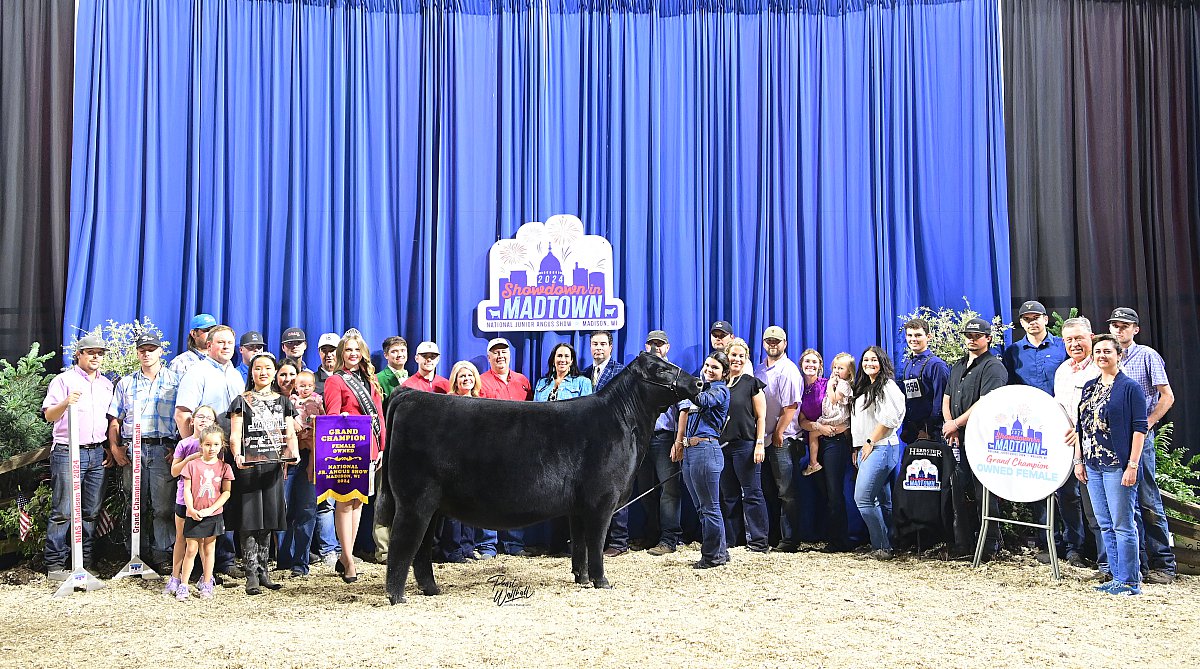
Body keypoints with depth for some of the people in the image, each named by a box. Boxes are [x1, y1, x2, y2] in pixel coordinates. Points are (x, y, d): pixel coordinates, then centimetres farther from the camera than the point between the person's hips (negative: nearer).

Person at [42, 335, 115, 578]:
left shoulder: (107, 384, 17)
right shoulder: (64, 380, 1)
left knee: (91, 512, 6)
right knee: (63, 511, -6)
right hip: (68, 452, -5)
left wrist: (110, 447, 14)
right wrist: (66, 402, -26)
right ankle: (54, 565, 0)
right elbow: (49, 415, -7)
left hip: (97, 454, 5)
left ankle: (85, 562, 12)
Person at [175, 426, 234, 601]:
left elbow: (226, 492, -1)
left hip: (214, 515, 1)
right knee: (191, 550, 2)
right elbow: (187, 489, -3)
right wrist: (191, 510, -15)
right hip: (193, 515, -1)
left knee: (209, 549, 10)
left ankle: (206, 585, 19)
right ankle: (183, 585, 10)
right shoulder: (192, 464, -2)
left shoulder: (224, 467, 0)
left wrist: (210, 509, -11)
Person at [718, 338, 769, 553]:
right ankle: (730, 540, 18)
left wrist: (760, 444, -11)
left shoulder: (752, 383, 0)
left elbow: (761, 417, -2)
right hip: (723, 446, 5)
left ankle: (758, 541, 1)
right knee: (728, 495, 10)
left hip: (745, 445, -5)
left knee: (752, 494, -3)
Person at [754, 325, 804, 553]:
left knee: (786, 492, -4)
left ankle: (789, 540, -1)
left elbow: (790, 407, -15)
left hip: (782, 440, -8)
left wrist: (778, 433, -12)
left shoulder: (788, 371, -9)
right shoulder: (759, 370, 15)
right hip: (762, 437, 8)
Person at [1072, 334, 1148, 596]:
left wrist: (1132, 465, -15)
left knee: (1123, 525, -4)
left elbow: (1140, 427, -9)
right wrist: (1078, 460, 13)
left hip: (1118, 466, -7)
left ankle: (1130, 582, 3)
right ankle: (1117, 578, 18)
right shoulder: (1089, 387, 14)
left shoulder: (1130, 387, -5)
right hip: (1093, 466, 7)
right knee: (1105, 525, 11)